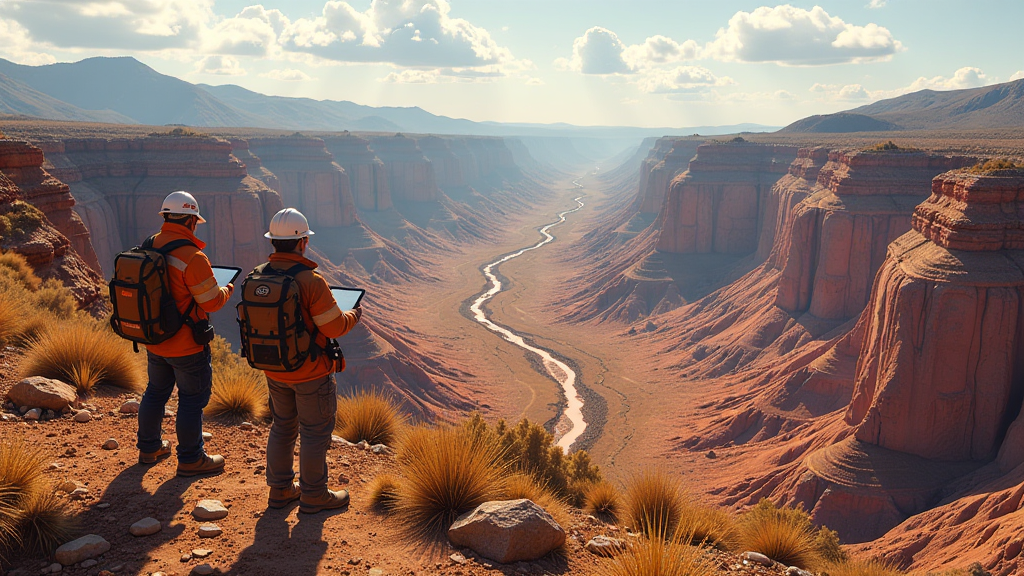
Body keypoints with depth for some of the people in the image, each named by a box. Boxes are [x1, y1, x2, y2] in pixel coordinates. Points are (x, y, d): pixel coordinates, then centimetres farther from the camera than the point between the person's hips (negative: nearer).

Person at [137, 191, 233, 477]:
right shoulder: (192, 257, -24)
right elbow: (211, 302, -19)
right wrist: (227, 290, 1)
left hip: (153, 340, 7)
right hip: (187, 346, -7)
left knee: (156, 392, 23)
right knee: (192, 399, 7)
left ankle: (149, 448, 38)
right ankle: (191, 459, 17)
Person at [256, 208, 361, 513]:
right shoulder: (310, 280, -24)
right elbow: (334, 327, -20)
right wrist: (353, 315, 1)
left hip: (274, 369, 7)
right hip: (311, 372, -6)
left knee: (283, 427, 22)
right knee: (315, 432, 9)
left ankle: (280, 488, 33)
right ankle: (313, 495, 21)